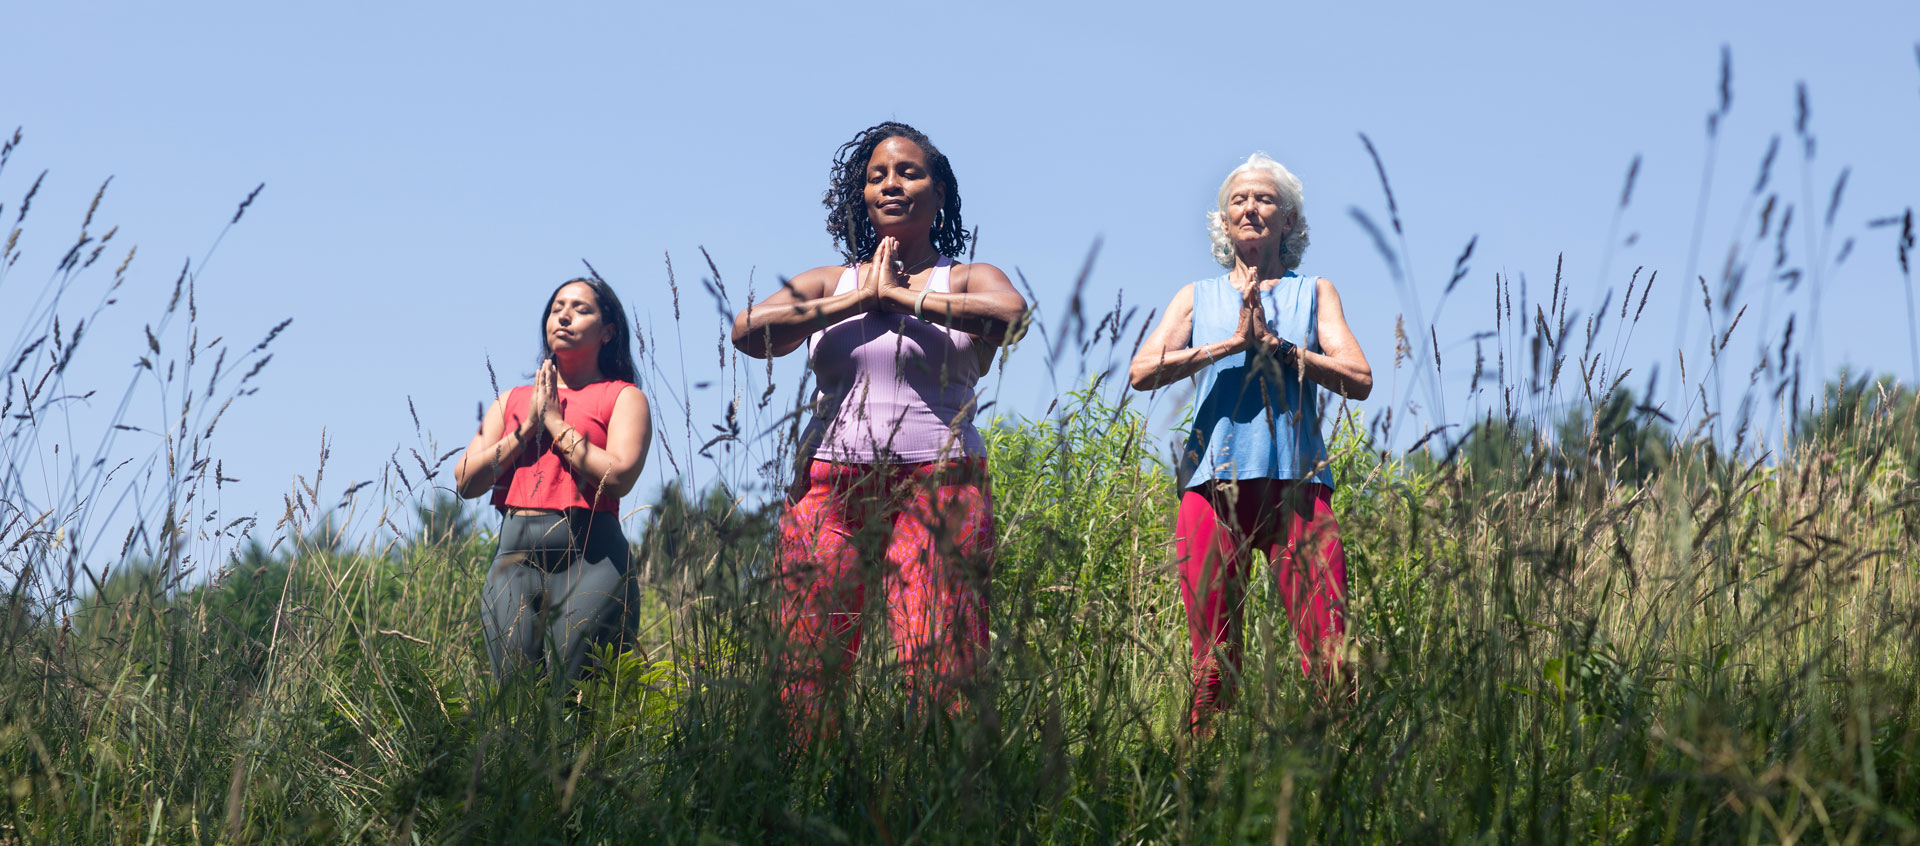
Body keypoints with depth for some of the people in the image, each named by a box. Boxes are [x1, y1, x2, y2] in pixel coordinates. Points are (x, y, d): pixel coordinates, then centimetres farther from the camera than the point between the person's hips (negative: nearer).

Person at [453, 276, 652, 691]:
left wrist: (556, 422, -1)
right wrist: (527, 428, 1)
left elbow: (620, 476, -9)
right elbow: (466, 481, 10)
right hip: (515, 557, 4)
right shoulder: (512, 401, 22)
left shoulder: (622, 397, 9)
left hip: (590, 557, -4)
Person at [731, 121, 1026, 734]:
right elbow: (748, 331, 0)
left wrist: (901, 297, -6)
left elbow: (1011, 311, -14)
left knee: (942, 670, -14)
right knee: (806, 667, -5)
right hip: (830, 484, 3)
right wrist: (855, 302, -3)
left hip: (938, 482, -2)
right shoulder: (830, 284, 18)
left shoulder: (967, 281, 11)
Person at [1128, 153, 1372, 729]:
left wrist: (1276, 344, -5)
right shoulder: (1198, 298, 19)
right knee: (1212, 666, -3)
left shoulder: (1313, 293, 17)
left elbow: (1359, 380, 3)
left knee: (1331, 658, -11)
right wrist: (1230, 343, -6)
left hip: (1296, 485, -1)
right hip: (1214, 481, 1)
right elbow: (1143, 371, 2)